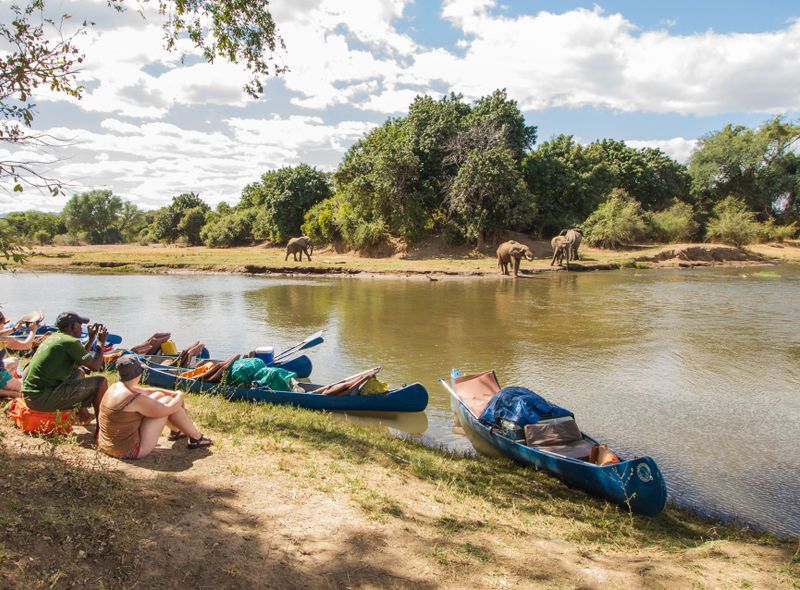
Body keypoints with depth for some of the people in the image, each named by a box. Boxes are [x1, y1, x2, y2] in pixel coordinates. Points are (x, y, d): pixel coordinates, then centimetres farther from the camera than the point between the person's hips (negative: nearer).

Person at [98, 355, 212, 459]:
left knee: (158, 395, 14)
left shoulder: (115, 387, 1)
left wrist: (171, 393, 11)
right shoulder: (135, 399, -27)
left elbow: (147, 391, 17)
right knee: (166, 401, -5)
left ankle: (176, 431, 38)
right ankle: (196, 438, 9)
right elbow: (167, 409, -15)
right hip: (130, 452, -9)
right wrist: (179, 396, 4)